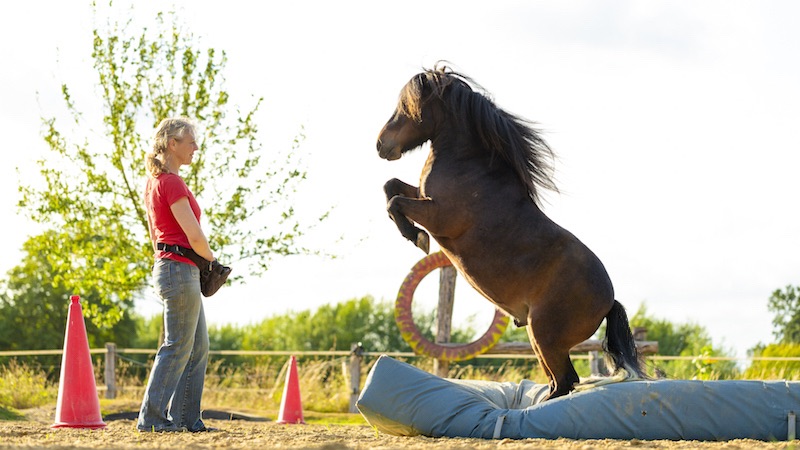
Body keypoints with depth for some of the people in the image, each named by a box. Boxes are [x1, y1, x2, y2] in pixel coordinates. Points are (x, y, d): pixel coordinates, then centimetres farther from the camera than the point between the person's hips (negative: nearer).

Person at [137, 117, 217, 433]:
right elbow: (194, 235, -19)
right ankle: (152, 418, -1)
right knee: (178, 346, -4)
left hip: (166, 266, 10)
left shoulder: (154, 181, 15)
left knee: (198, 348, 13)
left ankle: (185, 418, 14)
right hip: (180, 269, -10)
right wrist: (211, 259, -2)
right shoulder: (171, 182, -16)